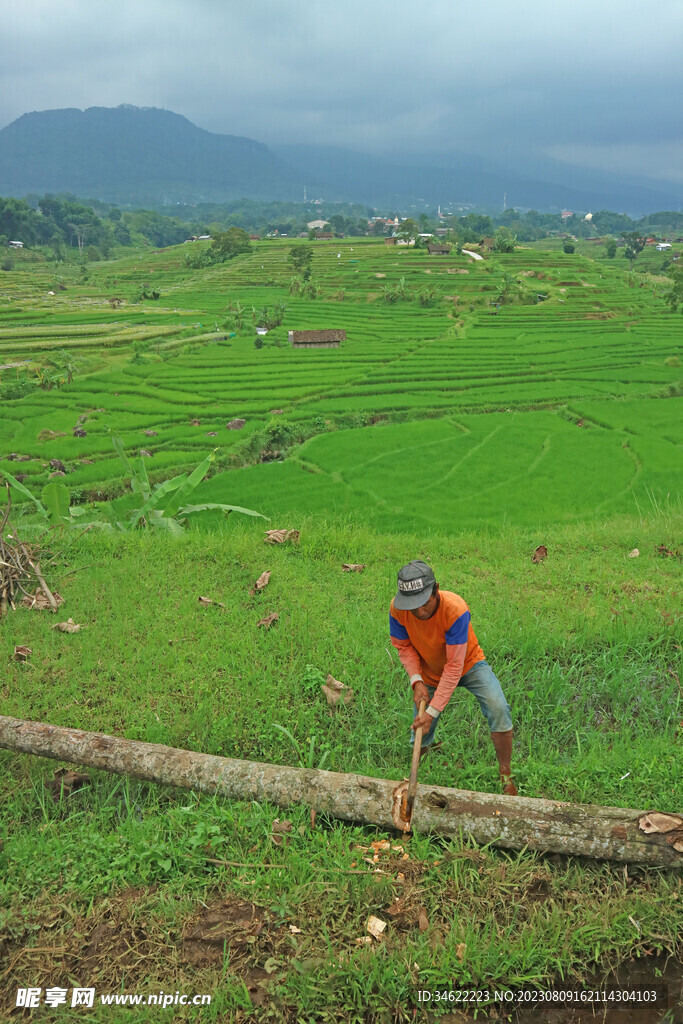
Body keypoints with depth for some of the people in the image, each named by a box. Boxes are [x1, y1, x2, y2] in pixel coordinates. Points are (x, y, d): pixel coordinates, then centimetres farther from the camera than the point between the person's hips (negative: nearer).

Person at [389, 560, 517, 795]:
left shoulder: (455, 610, -38)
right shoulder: (397, 610, -27)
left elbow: (454, 666, -34)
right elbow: (404, 646, -8)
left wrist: (433, 712, -34)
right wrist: (417, 681, -22)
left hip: (468, 664, -3)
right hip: (429, 674, 3)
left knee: (498, 709, -26)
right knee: (419, 738, 8)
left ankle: (505, 775, -5)